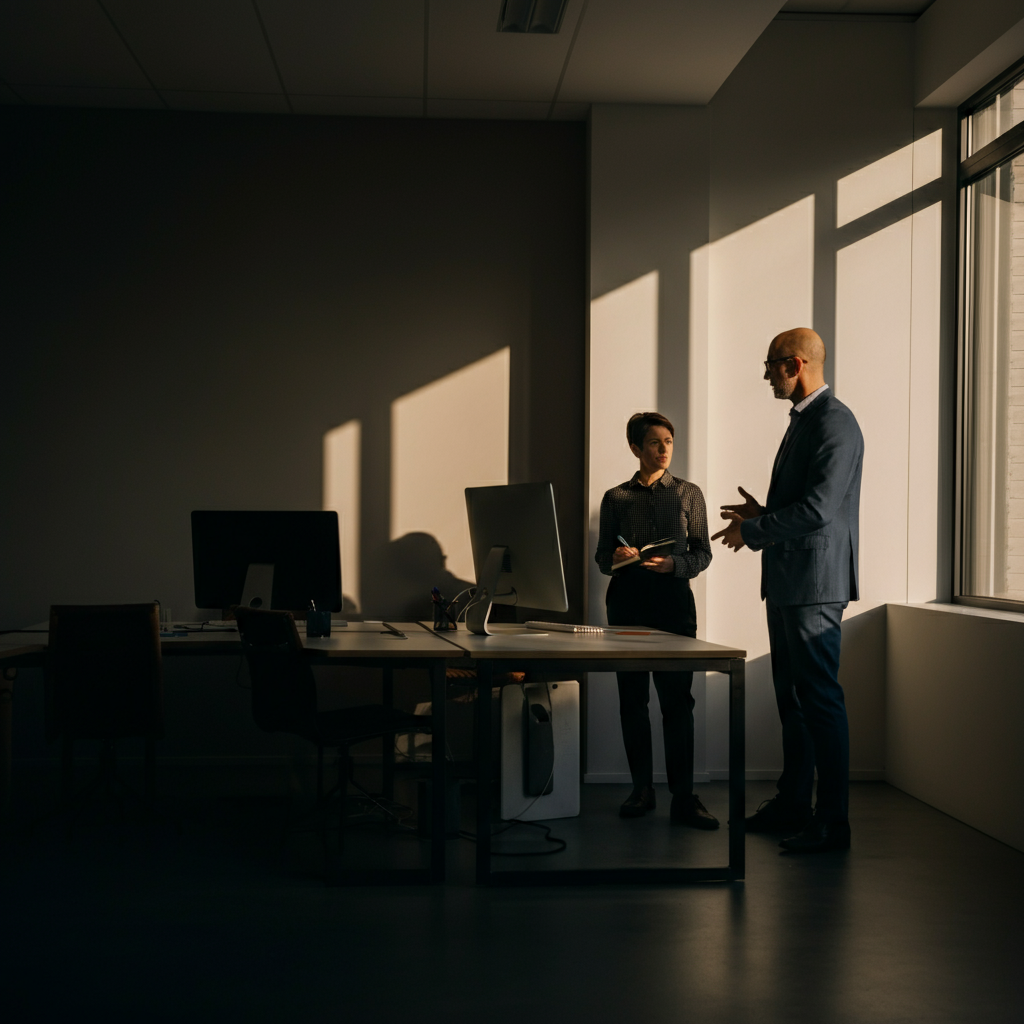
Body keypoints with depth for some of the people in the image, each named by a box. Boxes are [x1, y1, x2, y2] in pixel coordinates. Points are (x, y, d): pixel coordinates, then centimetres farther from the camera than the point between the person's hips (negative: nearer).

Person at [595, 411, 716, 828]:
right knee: (632, 698, 3)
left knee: (677, 699, -7)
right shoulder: (615, 498, 10)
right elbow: (602, 557, 12)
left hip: (673, 598, -1)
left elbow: (702, 554, 7)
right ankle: (641, 790, 13)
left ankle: (683, 798, -6)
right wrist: (617, 558, -10)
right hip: (627, 599, 2)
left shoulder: (688, 494, 9)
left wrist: (673, 564, -12)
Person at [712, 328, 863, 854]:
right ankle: (792, 804, 26)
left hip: (814, 585, -10)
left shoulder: (835, 423, -15)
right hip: (787, 583, 11)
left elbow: (818, 509, -22)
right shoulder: (803, 419, 18)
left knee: (820, 699, -6)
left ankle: (832, 821, 1)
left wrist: (753, 531, -12)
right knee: (791, 697, 16)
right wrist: (761, 514, 9)